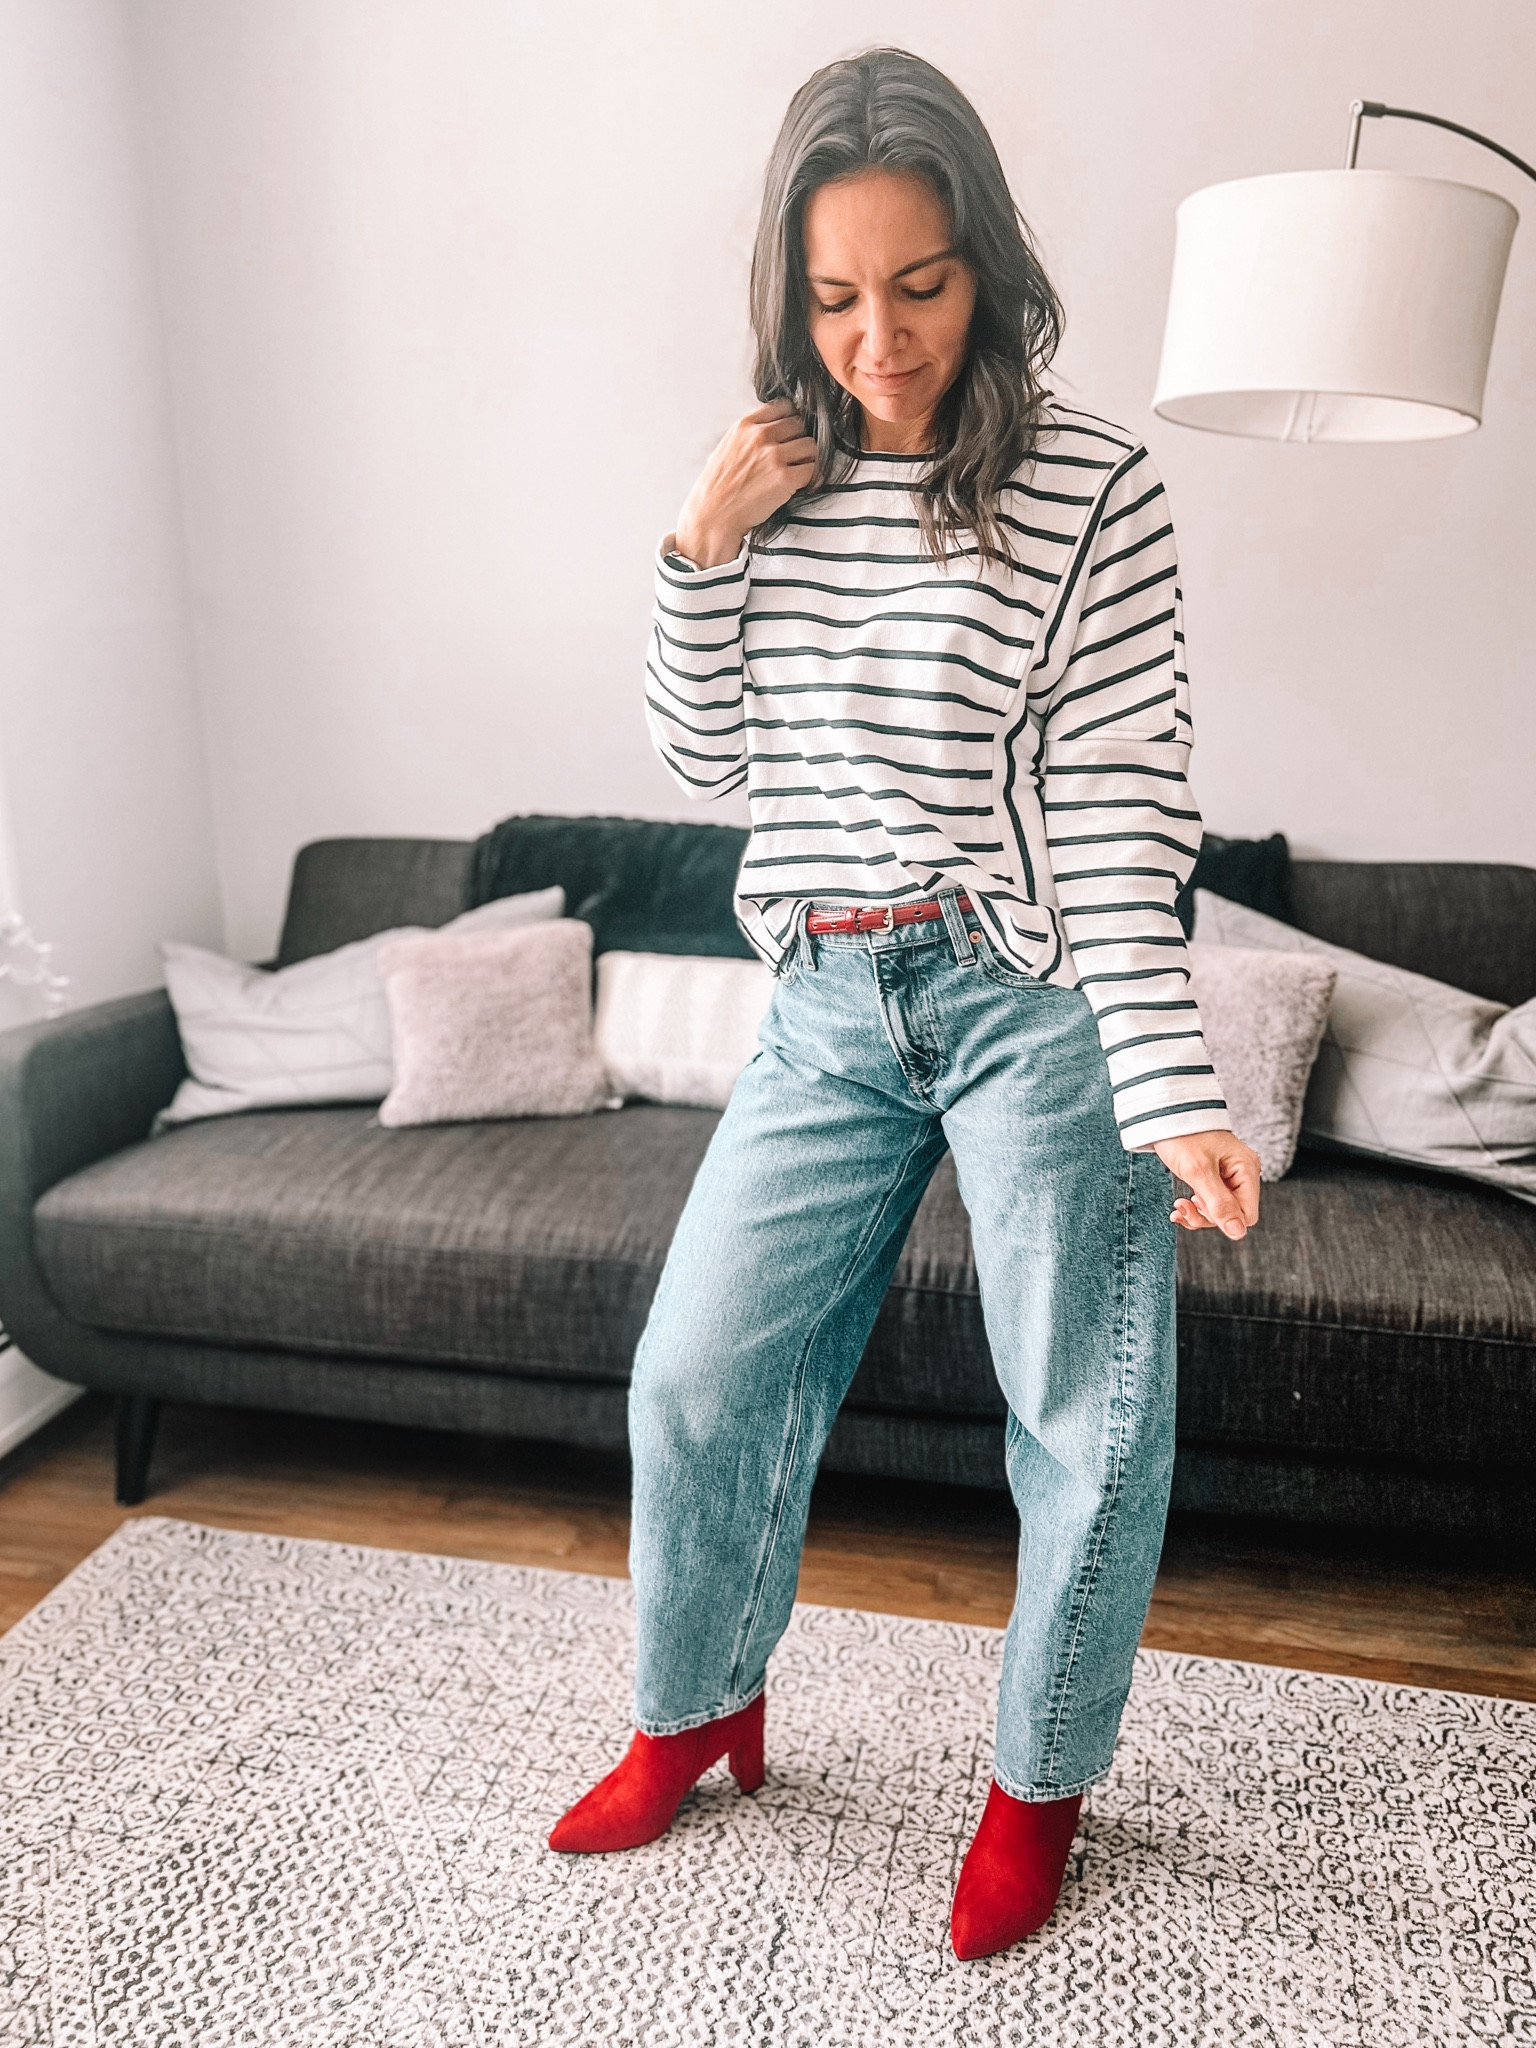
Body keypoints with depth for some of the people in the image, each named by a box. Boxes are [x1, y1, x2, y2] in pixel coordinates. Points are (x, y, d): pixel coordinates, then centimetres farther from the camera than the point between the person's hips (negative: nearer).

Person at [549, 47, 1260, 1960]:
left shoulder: (1091, 486, -7)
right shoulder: (781, 475, 7)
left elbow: (1117, 804, -12)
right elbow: (706, 757, 8)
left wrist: (1171, 1094, -21)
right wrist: (701, 548, -6)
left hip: (1032, 998, -3)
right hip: (827, 1002, 4)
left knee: (1088, 1423, 7)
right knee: (695, 1377, 9)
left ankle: (1040, 1778, 35)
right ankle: (697, 1709, 37)